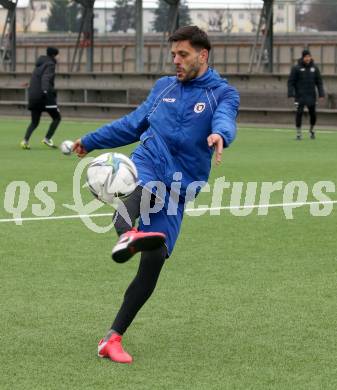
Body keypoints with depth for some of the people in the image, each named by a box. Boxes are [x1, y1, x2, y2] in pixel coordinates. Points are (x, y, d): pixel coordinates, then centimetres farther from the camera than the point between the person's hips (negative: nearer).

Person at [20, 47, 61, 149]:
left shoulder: (39, 65, 19)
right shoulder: (50, 64, -6)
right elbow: (45, 78, -24)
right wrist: (45, 90, -40)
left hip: (33, 96, 8)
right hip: (46, 96, -8)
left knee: (34, 122, 12)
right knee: (57, 118, 6)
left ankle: (25, 140, -8)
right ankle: (47, 138, -6)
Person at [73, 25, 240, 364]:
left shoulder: (223, 93, 3)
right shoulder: (164, 86, 16)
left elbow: (225, 120, -21)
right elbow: (134, 123, 29)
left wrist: (219, 135, -45)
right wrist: (91, 141, 35)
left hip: (176, 190, -1)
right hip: (144, 167, 1)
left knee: (153, 264, -7)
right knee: (139, 188, -37)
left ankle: (113, 338, 4)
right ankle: (127, 235, -72)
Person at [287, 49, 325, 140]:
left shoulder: (314, 68, 5)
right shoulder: (296, 68, -4)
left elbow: (319, 82, 9)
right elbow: (291, 82, -4)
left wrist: (321, 94, 1)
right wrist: (291, 94, -13)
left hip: (311, 95, 3)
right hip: (300, 96, -3)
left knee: (313, 114, 4)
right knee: (299, 113, -7)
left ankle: (312, 130, 29)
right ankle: (298, 133, 4)